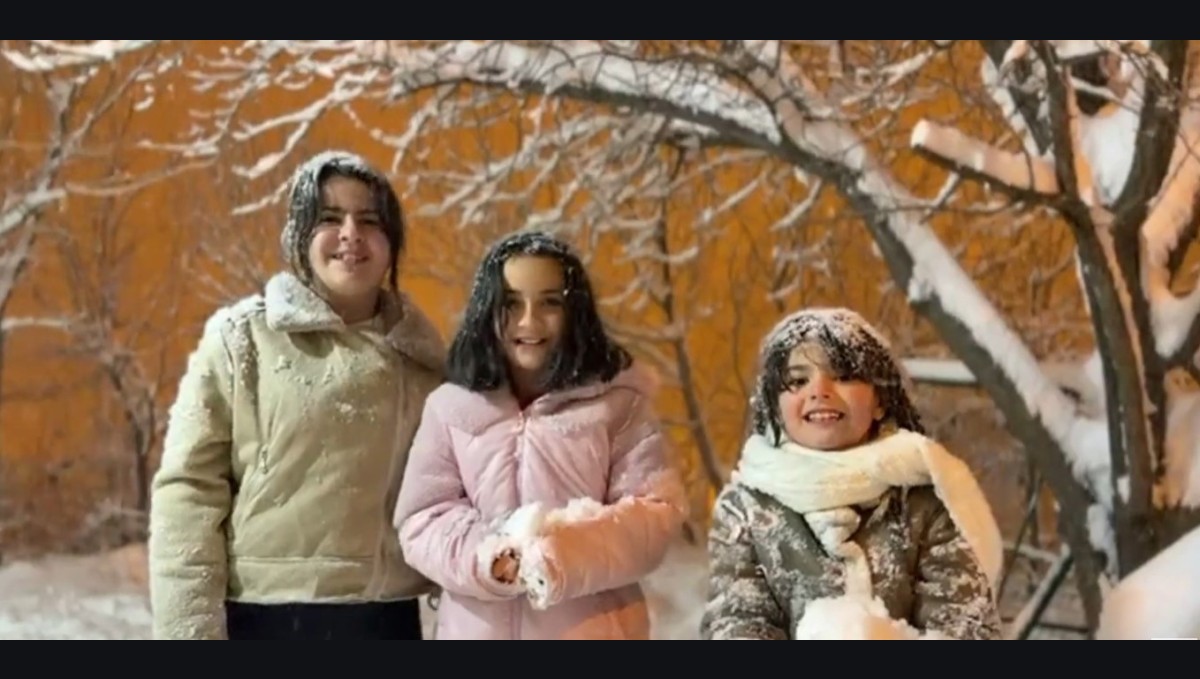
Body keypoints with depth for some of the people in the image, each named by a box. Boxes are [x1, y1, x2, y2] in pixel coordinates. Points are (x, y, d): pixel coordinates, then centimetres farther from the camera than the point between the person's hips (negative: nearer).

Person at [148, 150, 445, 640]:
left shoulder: (420, 353, 9)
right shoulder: (242, 339, -2)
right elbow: (188, 492, -6)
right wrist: (192, 631, -13)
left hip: (385, 625, 4)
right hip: (264, 623, -4)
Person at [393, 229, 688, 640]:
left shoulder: (618, 402, -1)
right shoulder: (451, 407, 3)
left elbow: (657, 511, -6)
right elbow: (421, 520, 2)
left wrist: (571, 551, -21)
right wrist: (485, 558, -18)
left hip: (591, 635, -1)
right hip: (480, 632, 2)